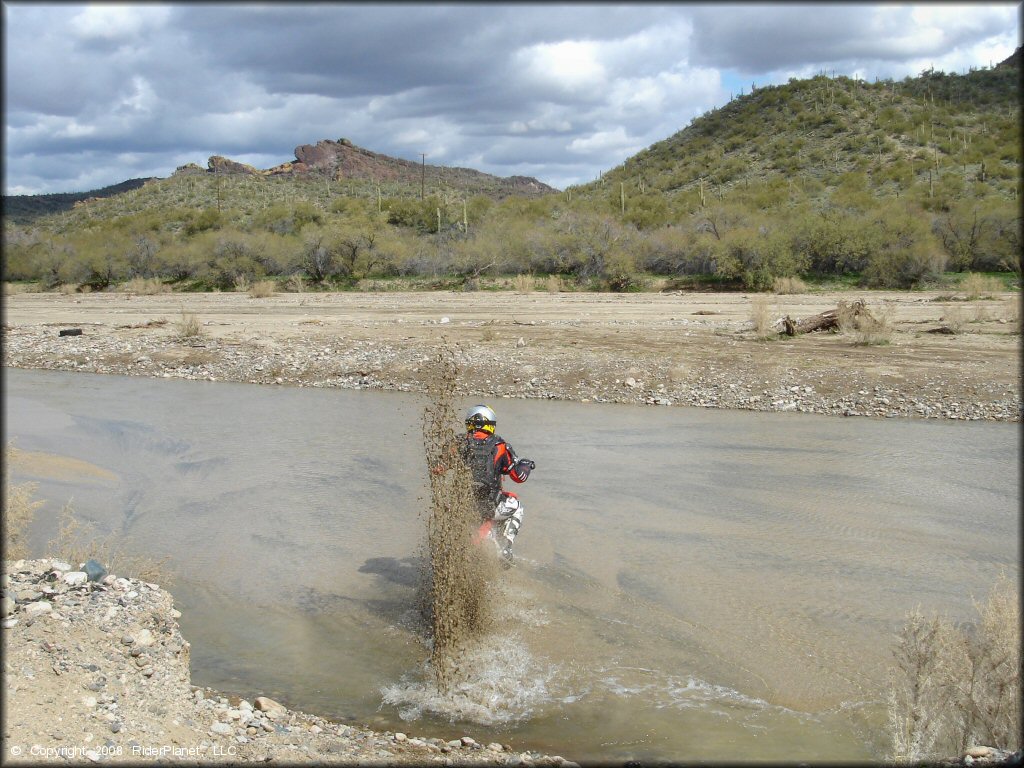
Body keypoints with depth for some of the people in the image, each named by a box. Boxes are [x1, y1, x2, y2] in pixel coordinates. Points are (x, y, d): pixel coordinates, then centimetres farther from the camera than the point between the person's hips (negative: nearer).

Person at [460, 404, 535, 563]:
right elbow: (519, 476, 1)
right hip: (489, 506, -2)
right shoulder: (498, 446, -2)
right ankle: (506, 548, 19)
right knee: (516, 508, 30)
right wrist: (526, 464, 24)